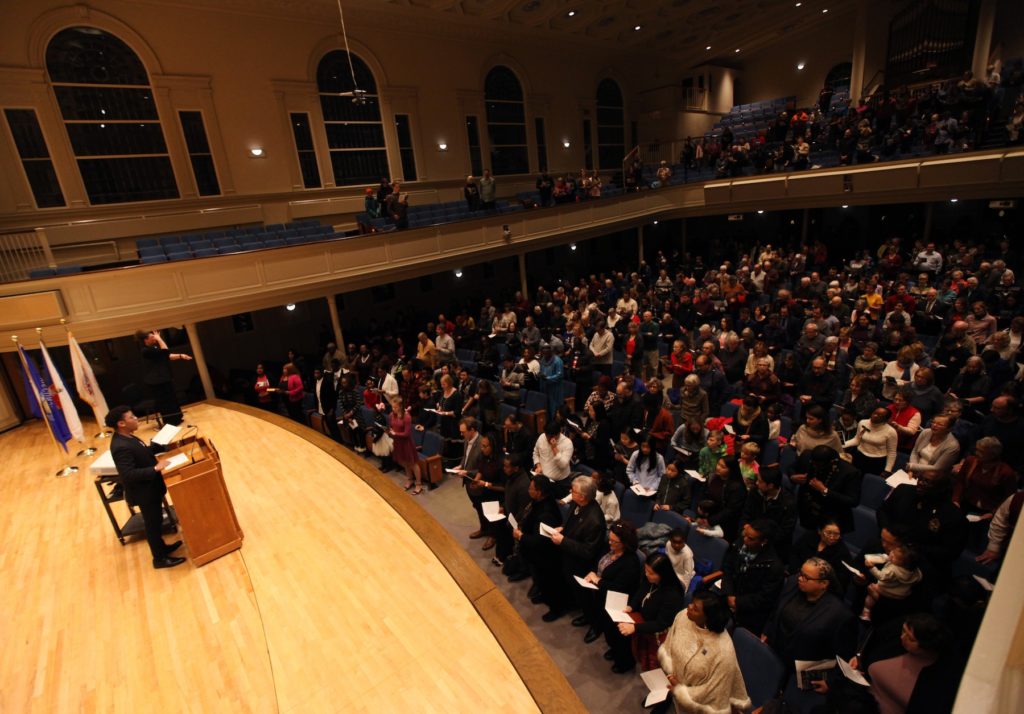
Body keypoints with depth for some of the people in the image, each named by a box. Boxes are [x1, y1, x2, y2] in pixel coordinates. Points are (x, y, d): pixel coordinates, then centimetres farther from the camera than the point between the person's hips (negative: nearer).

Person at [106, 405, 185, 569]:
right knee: (153, 524, 8)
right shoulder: (121, 447, -31)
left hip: (150, 487, 10)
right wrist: (156, 468, -33)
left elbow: (145, 451, 13)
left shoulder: (127, 437, -1)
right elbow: (129, 475, -34)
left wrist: (163, 446, 2)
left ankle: (162, 547, 43)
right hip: (144, 492, -9)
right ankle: (159, 558, 25)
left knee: (156, 521, 25)